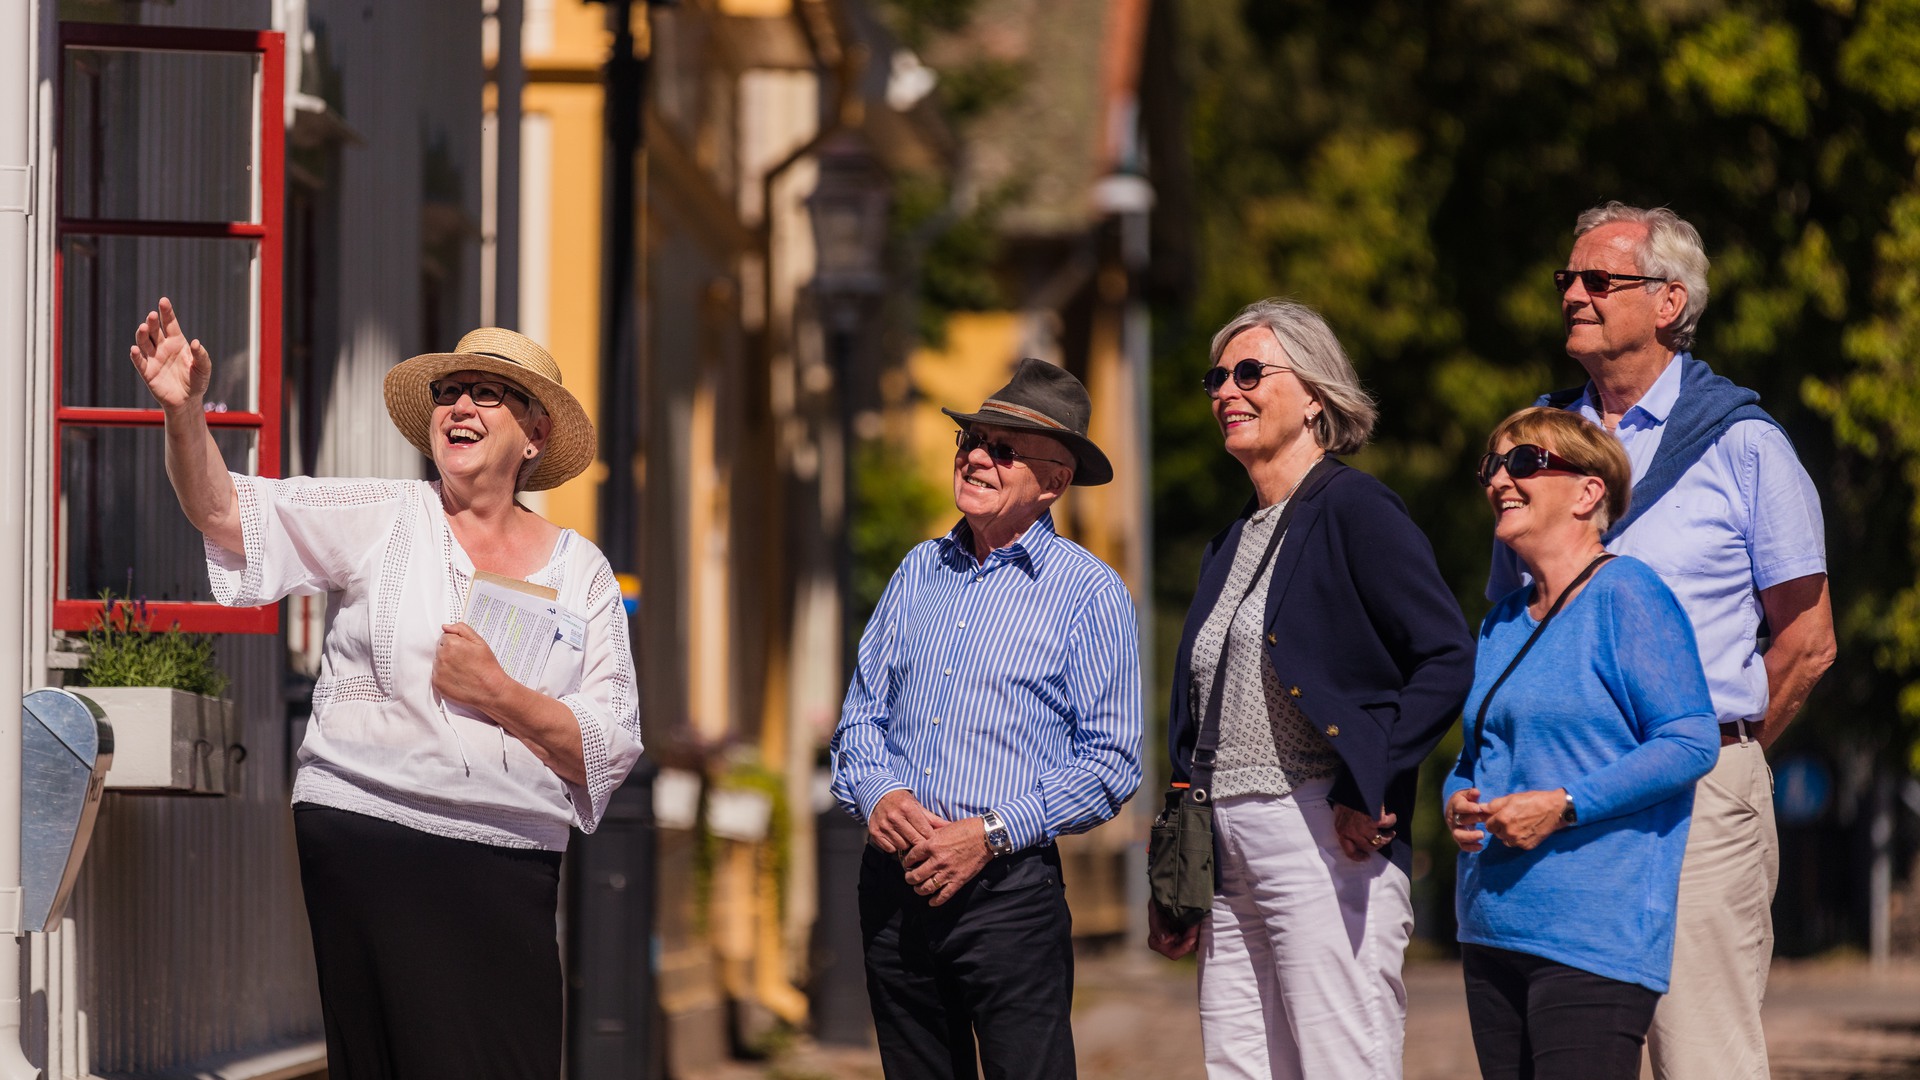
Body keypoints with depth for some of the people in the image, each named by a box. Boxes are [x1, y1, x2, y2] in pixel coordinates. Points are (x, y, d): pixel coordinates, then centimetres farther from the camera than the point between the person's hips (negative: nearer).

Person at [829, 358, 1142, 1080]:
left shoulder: (1090, 594, -2)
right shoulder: (920, 572, 14)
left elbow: (1111, 762, -6)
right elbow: (863, 710, 17)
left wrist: (992, 833, -15)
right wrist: (877, 793, -5)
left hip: (1009, 883, -5)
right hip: (894, 879, 5)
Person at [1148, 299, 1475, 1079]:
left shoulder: (1352, 510, -5)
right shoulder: (1233, 542, 20)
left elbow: (1451, 659, -14)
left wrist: (1367, 790, -17)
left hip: (1323, 840, -8)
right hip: (1229, 853, 8)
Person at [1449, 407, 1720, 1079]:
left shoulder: (1626, 596, -6)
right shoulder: (1505, 622, 19)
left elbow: (1691, 743, -13)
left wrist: (1563, 805, -18)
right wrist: (1458, 803, 4)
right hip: (1493, 933, 8)